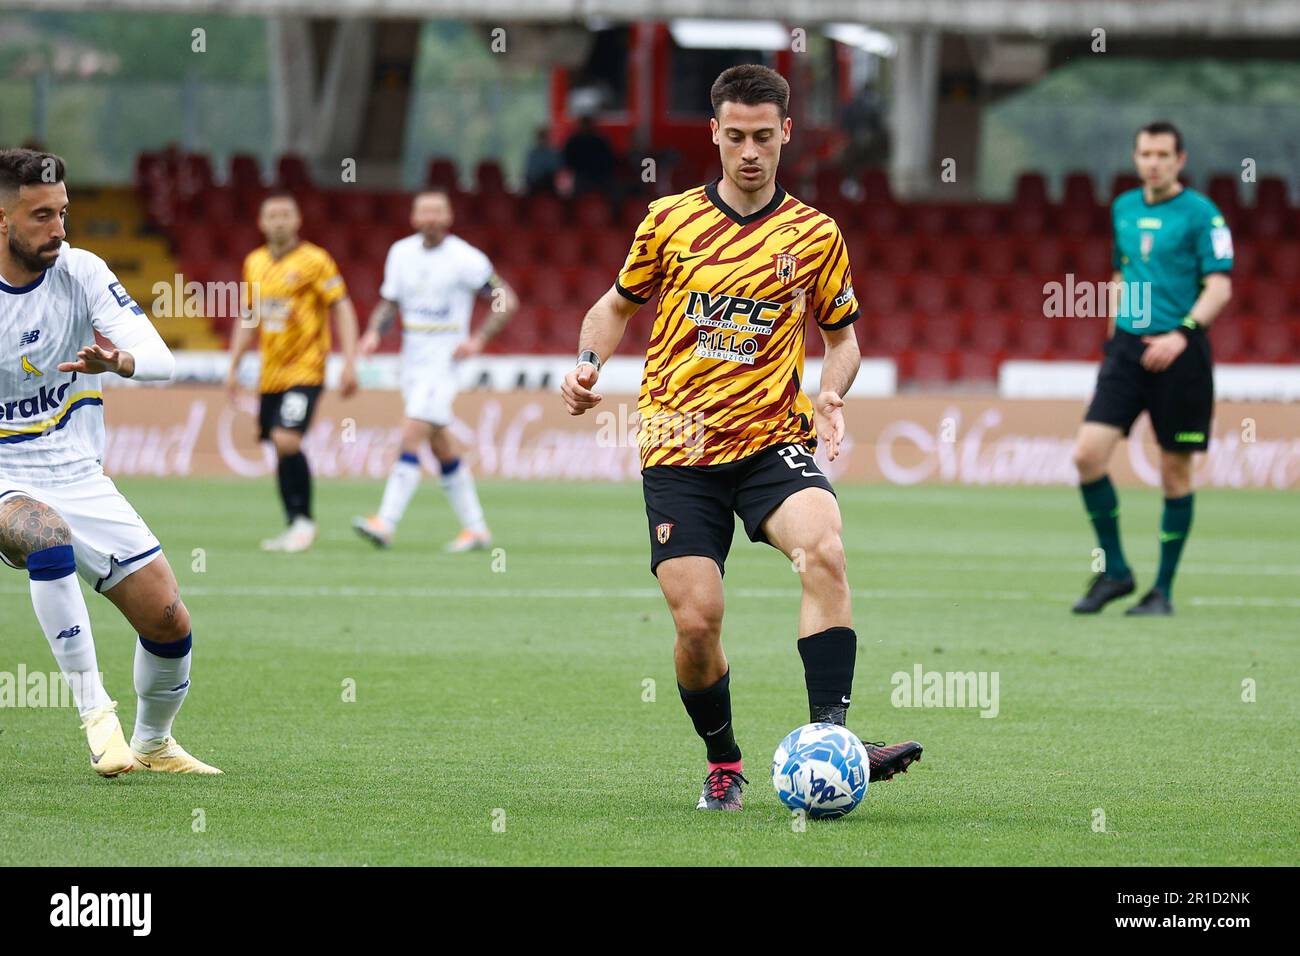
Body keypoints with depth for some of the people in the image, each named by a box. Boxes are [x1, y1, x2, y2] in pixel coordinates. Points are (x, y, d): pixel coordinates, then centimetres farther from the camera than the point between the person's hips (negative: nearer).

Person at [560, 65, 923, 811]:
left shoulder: (815, 235, 4)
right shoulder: (670, 220, 4)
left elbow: (843, 335, 15)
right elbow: (619, 304, 18)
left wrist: (832, 395, -5)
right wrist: (590, 363, -1)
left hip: (772, 441, 0)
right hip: (679, 451, 0)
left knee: (824, 551, -30)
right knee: (697, 622, -8)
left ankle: (830, 739, -31)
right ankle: (723, 766, 18)